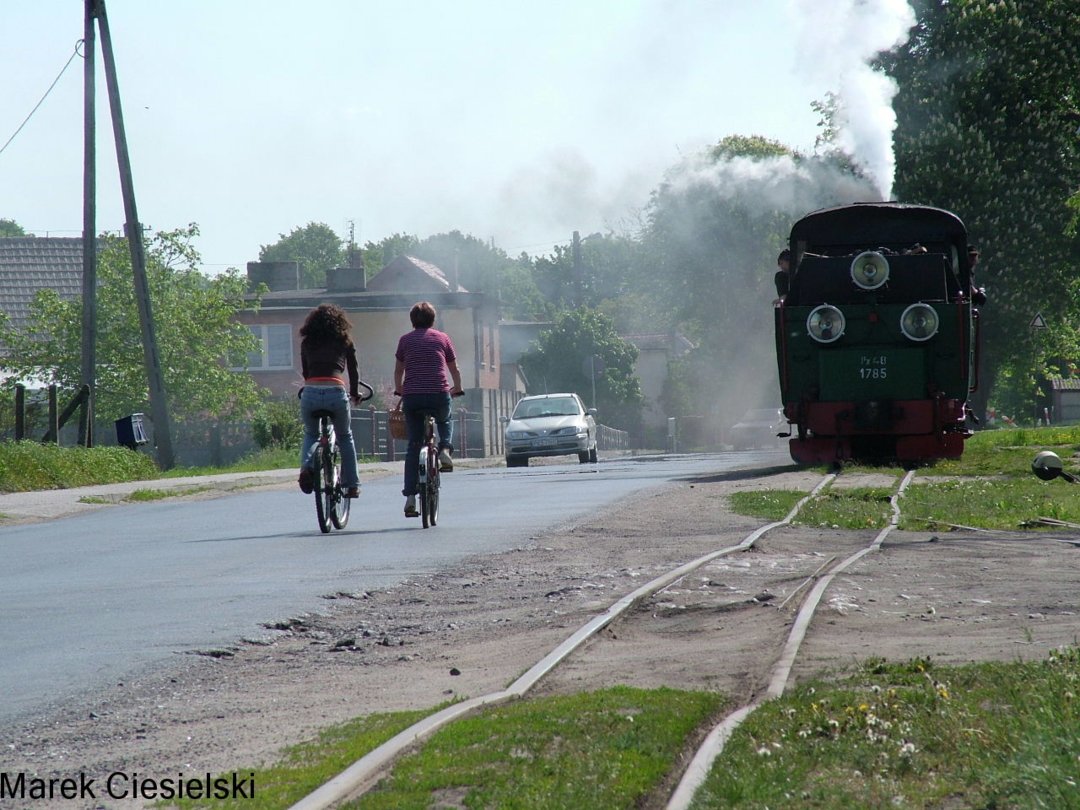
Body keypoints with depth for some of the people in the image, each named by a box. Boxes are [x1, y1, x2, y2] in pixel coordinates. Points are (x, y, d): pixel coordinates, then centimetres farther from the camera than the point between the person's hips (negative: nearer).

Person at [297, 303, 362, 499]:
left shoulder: (307, 343, 19)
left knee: (310, 434, 27)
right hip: (336, 393, -1)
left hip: (310, 393, 1)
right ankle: (352, 485, 22)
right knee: (345, 438, 23)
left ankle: (306, 466, -2)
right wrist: (355, 394, 40)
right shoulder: (344, 342, 16)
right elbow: (353, 371, 23)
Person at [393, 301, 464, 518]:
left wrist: (399, 390, 39)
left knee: (413, 446, 8)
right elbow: (454, 370, 19)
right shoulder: (442, 338, 11)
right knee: (445, 422, 33)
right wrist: (457, 389, 37)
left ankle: (410, 497, 1)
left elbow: (398, 371, 20)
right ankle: (445, 449, 3)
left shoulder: (405, 340, 12)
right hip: (439, 394, 0)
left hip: (412, 397, 0)